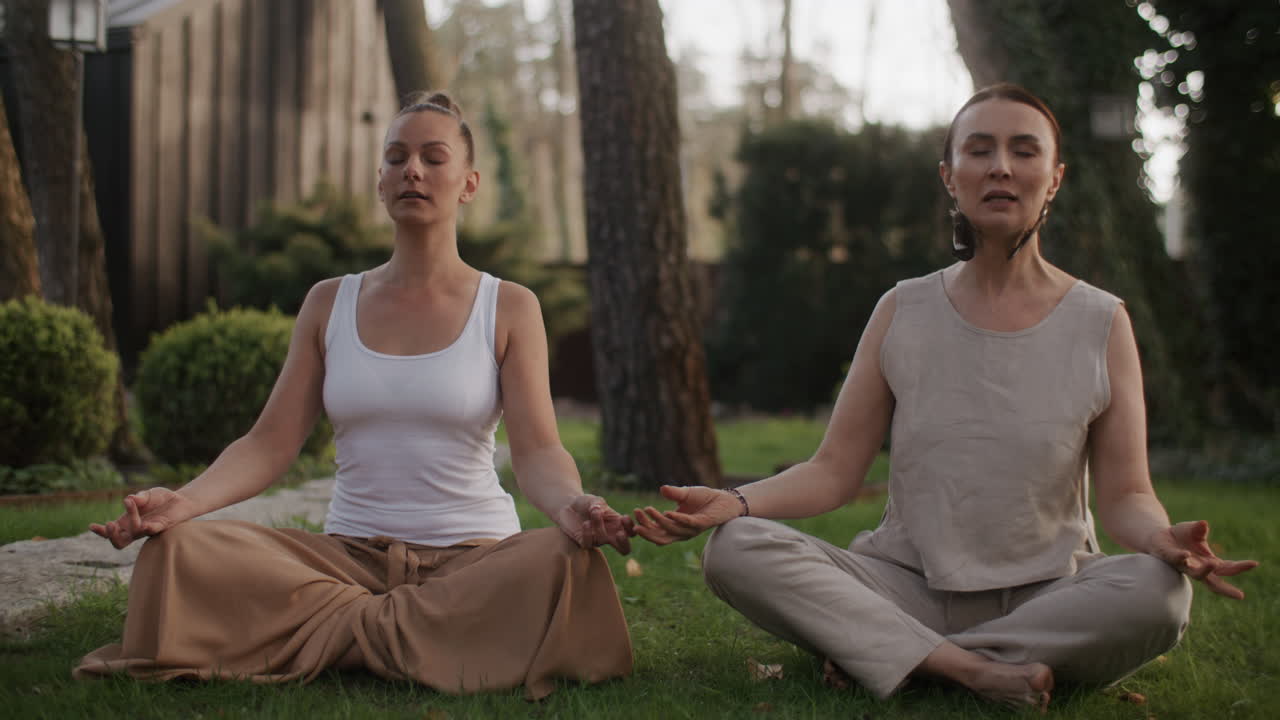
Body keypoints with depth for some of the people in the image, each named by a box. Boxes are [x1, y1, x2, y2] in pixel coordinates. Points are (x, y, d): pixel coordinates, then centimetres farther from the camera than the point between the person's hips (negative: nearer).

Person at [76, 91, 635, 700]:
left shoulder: (508, 308, 4)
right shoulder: (330, 304, 11)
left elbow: (536, 450, -6)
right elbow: (270, 444, 3)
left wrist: (571, 506, -31)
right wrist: (185, 500, -18)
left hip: (473, 554, -1)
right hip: (349, 553, 1)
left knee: (564, 562, -36)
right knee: (182, 550, -23)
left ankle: (343, 632, -22)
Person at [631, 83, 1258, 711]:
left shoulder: (1101, 324, 1)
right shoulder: (902, 312, 4)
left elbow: (1125, 496, 0)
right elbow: (835, 470, 2)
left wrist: (1164, 539, -25)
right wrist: (736, 502, -18)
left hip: (1048, 595, 0)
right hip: (910, 586, 1)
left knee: (1158, 591, -34)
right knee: (736, 549, -23)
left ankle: (875, 651, -22)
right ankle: (971, 668, -26)